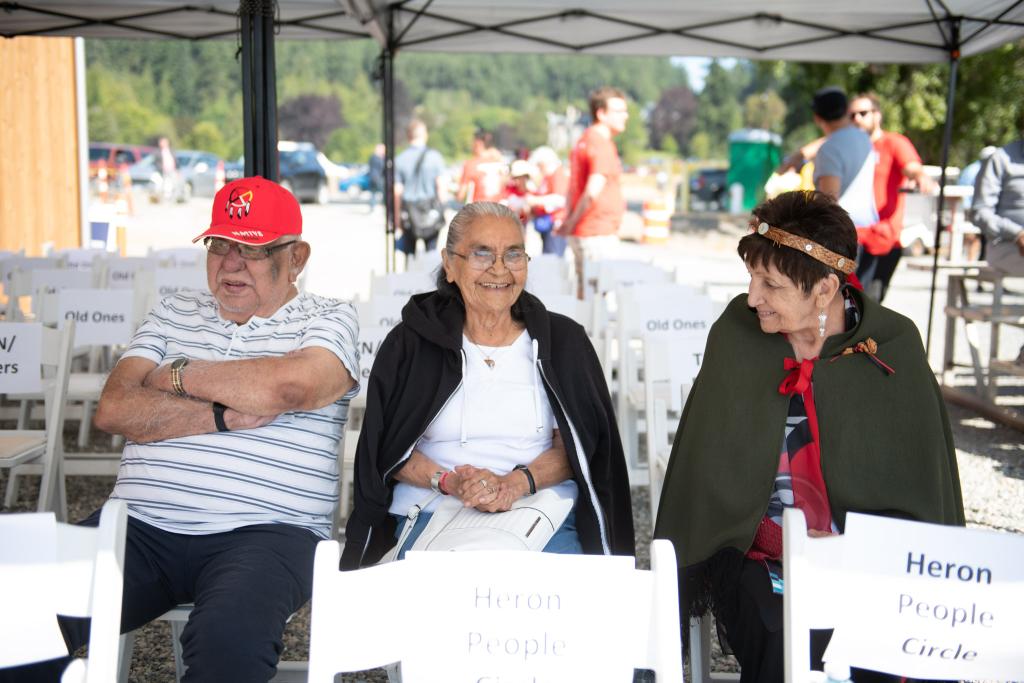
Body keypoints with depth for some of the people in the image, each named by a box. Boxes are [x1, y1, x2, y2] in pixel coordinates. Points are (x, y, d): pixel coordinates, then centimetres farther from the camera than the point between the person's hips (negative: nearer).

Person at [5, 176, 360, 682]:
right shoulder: (175, 312, 20)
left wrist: (179, 374, 1)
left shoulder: (329, 319, 8)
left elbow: (291, 385, -15)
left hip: (262, 531, -3)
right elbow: (113, 410, 6)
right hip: (140, 524, 4)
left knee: (229, 640, -35)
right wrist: (225, 416, -7)